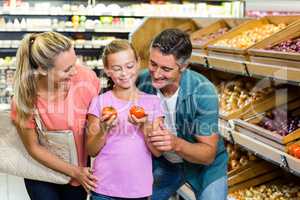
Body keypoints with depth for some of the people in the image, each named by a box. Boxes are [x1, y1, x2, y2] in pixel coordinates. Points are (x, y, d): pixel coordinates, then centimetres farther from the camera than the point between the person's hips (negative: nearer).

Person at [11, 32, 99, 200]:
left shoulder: (86, 77, -24)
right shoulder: (24, 99, -25)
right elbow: (34, 147, -12)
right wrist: (74, 172, -13)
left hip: (81, 168, 2)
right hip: (43, 170, -2)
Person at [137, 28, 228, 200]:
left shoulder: (203, 92, -31)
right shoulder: (142, 82, -20)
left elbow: (208, 154, -27)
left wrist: (177, 144, -45)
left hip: (206, 165, -3)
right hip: (163, 162, 3)